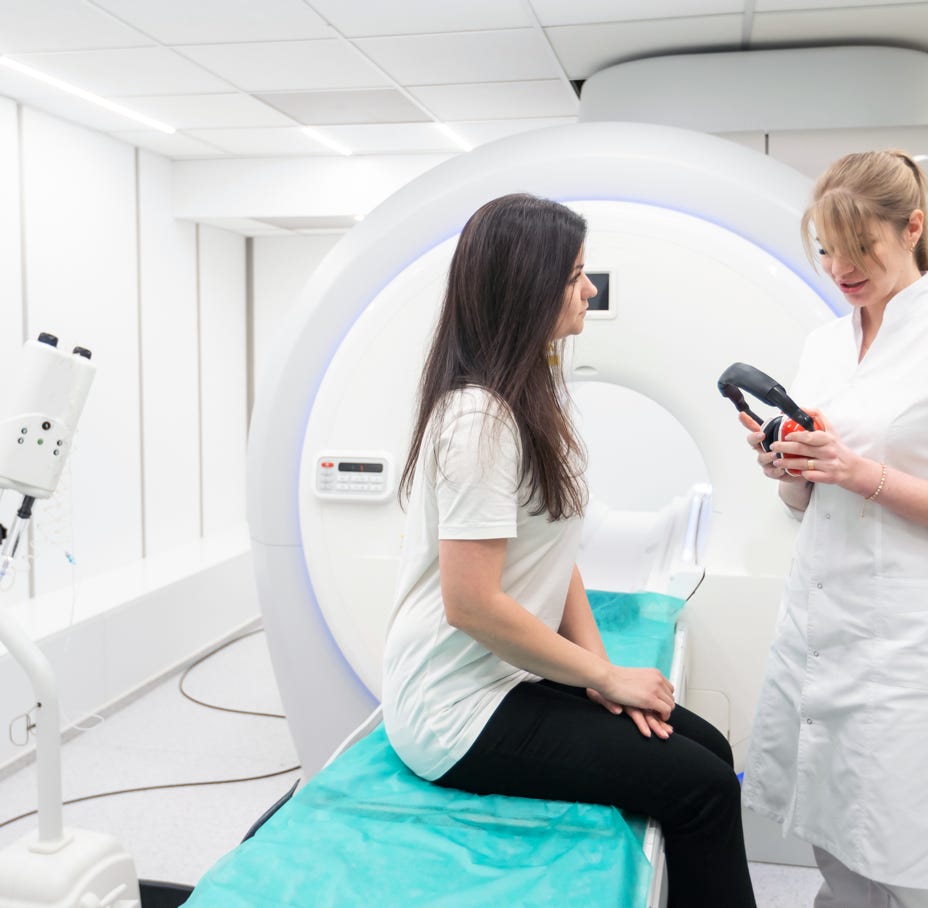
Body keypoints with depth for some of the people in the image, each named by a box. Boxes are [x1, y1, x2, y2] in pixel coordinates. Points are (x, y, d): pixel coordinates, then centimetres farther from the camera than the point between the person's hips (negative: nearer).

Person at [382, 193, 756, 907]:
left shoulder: (532, 399, 8)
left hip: (511, 676, 9)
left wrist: (600, 667, -2)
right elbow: (472, 604, -23)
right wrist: (604, 676, -12)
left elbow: (555, 556, 8)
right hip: (459, 712, -9)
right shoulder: (479, 418, -22)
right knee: (705, 788, -9)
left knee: (708, 746, 3)